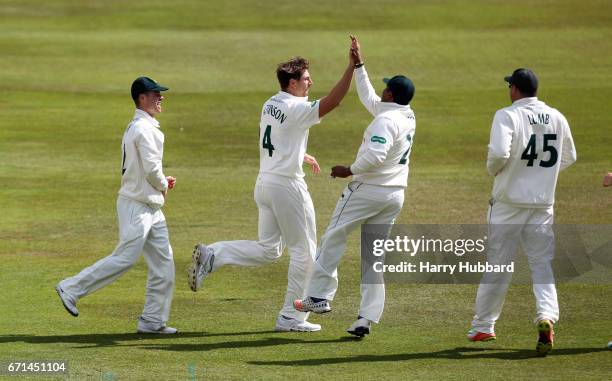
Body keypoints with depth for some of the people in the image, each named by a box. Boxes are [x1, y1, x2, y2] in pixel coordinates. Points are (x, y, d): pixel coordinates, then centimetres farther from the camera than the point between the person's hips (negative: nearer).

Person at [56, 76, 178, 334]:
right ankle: (72, 289, -1)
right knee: (125, 258, -10)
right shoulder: (144, 129, -16)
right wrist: (163, 186, -2)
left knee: (163, 263, 6)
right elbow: (151, 169, -21)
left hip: (151, 207, 10)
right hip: (137, 206, -10)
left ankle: (152, 320, 6)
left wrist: (161, 181, 11)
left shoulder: (134, 128, 16)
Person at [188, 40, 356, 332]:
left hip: (265, 183, 8)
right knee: (303, 251, 4)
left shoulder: (270, 105, 10)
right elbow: (332, 102, -28)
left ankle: (211, 256, -3)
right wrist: (352, 67, -28)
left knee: (268, 249, 14)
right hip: (287, 185, -8)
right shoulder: (296, 109, -17)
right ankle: (291, 317, 7)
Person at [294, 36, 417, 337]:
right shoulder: (408, 117, 10)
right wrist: (358, 65, 23)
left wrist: (349, 170, -16)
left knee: (334, 238, 8)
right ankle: (367, 318, 2)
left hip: (368, 189, -8)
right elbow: (368, 98, 24)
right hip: (396, 195, 8)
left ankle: (319, 296, 8)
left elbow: (374, 156, -31)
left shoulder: (385, 120, -18)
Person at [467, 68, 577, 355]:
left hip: (509, 200, -3)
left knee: (498, 264, 7)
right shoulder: (557, 118, 6)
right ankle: (547, 316, -19)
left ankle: (483, 327, 17)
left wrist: (493, 169, -5)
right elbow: (569, 157, 16)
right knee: (542, 264, 6)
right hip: (543, 203, 3)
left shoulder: (507, 116, -11)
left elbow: (499, 152, -25)